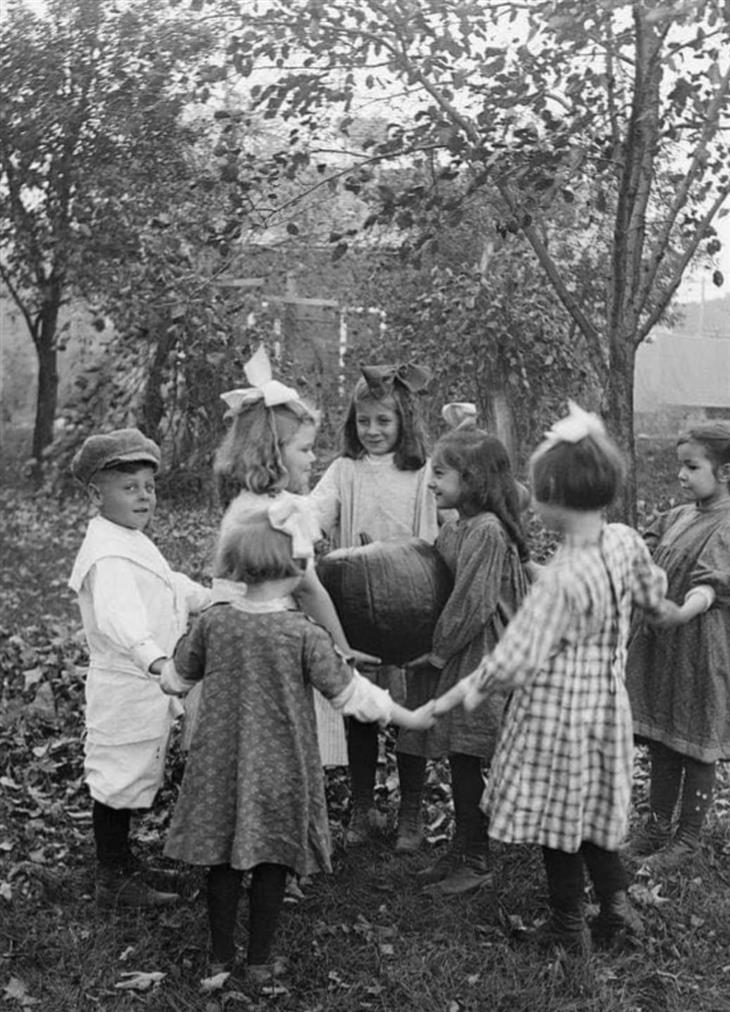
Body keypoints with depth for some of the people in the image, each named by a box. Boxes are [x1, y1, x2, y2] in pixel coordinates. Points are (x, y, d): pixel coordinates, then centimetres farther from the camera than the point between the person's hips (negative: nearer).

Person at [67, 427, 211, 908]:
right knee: (119, 780, 3)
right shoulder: (109, 556, -25)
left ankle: (121, 861, 37)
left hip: (146, 685, 10)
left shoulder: (133, 543, 10)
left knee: (128, 778, 21)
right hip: (126, 689, -10)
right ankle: (114, 881, 17)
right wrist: (152, 657, -59)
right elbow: (118, 613, -43)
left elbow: (171, 585, 27)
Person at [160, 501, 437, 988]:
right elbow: (350, 693, -12)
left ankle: (221, 956, 27)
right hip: (279, 768, -3)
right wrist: (410, 717, 0)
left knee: (223, 861, 15)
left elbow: (177, 678, 7)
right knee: (273, 864, 12)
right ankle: (259, 961, 23)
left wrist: (165, 676, 32)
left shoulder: (213, 622, -7)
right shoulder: (304, 634, -18)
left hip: (221, 762, 3)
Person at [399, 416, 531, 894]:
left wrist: (439, 653, -12)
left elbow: (473, 603, -19)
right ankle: (462, 849, 28)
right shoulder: (454, 528, 10)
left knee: (467, 758, 0)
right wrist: (437, 652, 4)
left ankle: (476, 860, 15)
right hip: (455, 656, 8)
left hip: (479, 660, -8)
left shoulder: (488, 531, -17)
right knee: (459, 759, 15)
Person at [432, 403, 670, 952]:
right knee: (592, 809, 23)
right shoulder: (625, 541, -8)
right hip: (606, 703, 7)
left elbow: (514, 658, -26)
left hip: (557, 711, -7)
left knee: (555, 814, 11)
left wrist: (460, 693, -14)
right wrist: (661, 609, 35)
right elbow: (653, 595, 13)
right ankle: (619, 906, 28)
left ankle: (568, 925, 26)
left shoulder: (563, 577, -29)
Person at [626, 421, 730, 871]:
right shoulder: (676, 517, 7)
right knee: (661, 741, 16)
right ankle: (658, 825, 31)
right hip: (658, 646, 7)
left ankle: (688, 839, 20)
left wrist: (681, 613, -43)